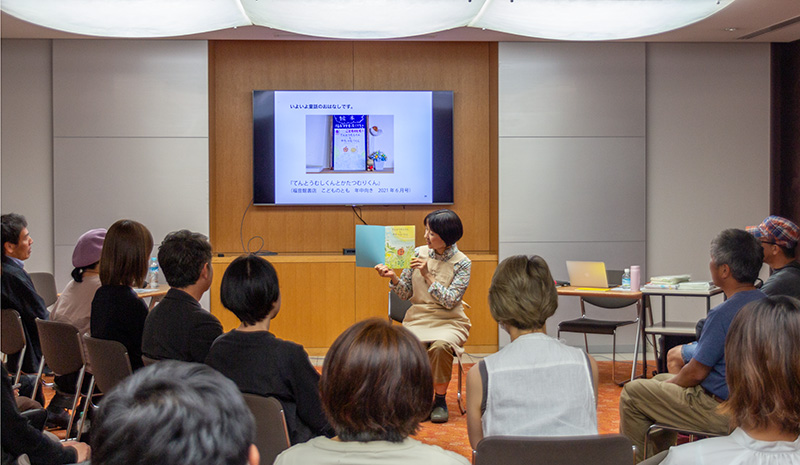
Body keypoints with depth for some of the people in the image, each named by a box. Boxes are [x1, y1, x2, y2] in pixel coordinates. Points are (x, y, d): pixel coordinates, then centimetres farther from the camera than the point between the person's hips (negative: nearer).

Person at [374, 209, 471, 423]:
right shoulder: (419, 253, 5)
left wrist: (427, 275, -18)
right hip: (418, 318, 3)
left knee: (440, 345, -35)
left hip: (449, 321, -2)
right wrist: (393, 277, -13)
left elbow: (449, 301, -13)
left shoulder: (462, 263, -4)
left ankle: (440, 400, -13)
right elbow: (406, 294, 7)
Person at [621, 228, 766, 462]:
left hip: (721, 411, -10)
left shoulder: (723, 313, -26)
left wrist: (671, 383, 0)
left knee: (632, 393, 1)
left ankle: (637, 459, 18)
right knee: (661, 380, 28)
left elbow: (696, 373, -19)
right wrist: (687, 351, 15)